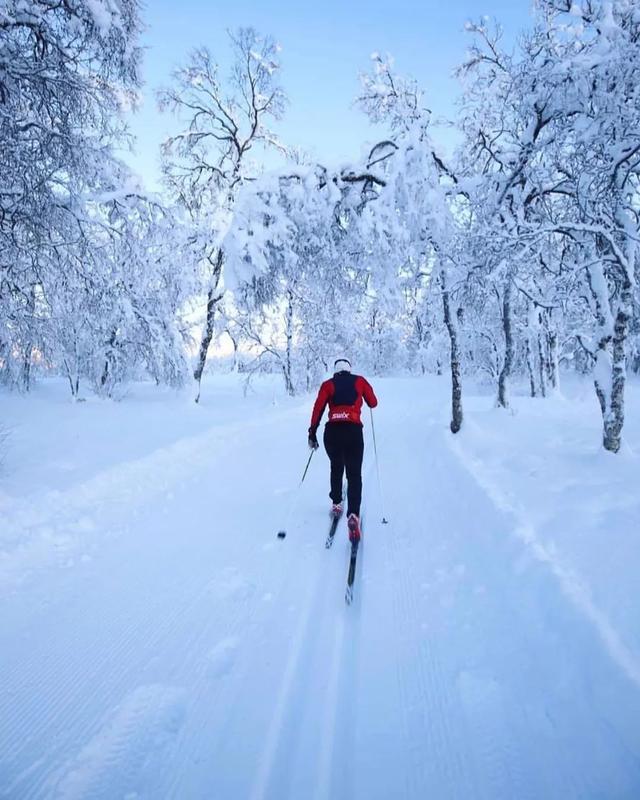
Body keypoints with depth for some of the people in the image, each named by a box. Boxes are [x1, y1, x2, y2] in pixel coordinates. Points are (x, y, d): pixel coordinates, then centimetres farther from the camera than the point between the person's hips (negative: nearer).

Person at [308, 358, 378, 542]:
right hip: (353, 431, -1)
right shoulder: (360, 381, 11)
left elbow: (318, 408, 1)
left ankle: (336, 504, 31)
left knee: (336, 468, 27)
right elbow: (373, 403, 18)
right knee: (354, 475, 0)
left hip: (332, 432, 2)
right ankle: (353, 514, -20)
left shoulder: (328, 384, 10)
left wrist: (312, 433, 5)